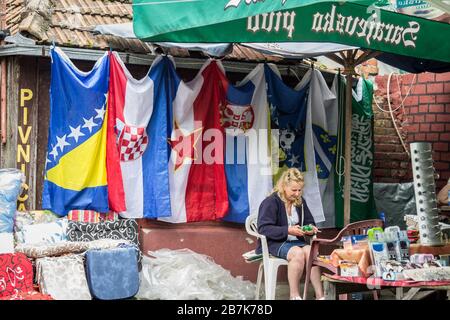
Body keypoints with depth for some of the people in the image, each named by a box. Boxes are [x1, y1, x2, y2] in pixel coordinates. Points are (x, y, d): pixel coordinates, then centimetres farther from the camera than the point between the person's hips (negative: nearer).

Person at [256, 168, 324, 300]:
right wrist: (287, 230, -28)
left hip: (296, 241, 5)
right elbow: (263, 228, -19)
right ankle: (294, 295, -22)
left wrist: (311, 228, -7)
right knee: (298, 253, -34)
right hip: (274, 243, -5)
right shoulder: (270, 202, -11)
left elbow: (309, 221, 19)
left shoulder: (300, 201, 9)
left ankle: (320, 295, -29)